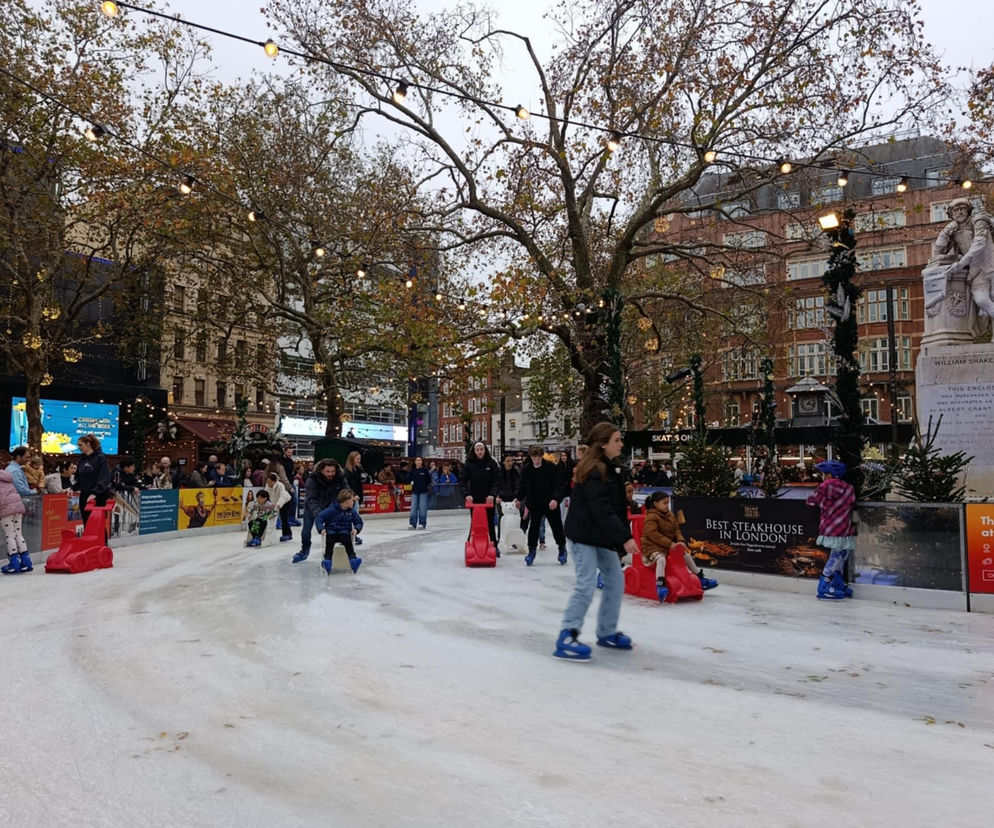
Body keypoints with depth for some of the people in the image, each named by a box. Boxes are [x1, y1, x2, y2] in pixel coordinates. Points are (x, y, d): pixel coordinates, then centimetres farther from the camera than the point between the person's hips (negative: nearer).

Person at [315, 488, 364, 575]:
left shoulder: (352, 512, 6)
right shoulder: (331, 510, -7)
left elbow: (359, 522, 16)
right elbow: (319, 518, -7)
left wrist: (356, 529, -6)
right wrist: (321, 529, -23)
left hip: (344, 532, 2)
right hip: (331, 532, -2)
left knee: (347, 540, -32)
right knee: (330, 541, -35)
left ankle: (353, 559, -48)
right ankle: (327, 561, -49)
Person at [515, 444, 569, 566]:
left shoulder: (552, 468, -11)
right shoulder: (526, 469, -1)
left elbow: (560, 485, -12)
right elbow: (523, 486, 14)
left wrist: (556, 499, -24)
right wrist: (519, 498, 18)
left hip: (551, 504, -2)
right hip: (534, 504, 2)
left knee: (556, 526, 8)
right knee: (533, 527, 2)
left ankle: (562, 549, 27)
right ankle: (532, 551, 14)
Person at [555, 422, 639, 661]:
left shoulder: (613, 468, 10)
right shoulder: (593, 471, -20)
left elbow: (619, 507, 12)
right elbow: (602, 510, -27)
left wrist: (625, 535, 7)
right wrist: (624, 537, -29)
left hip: (603, 536, 10)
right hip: (583, 534, -10)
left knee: (616, 581, 12)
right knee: (587, 585, -11)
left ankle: (607, 633, 25)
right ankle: (567, 637, -3)